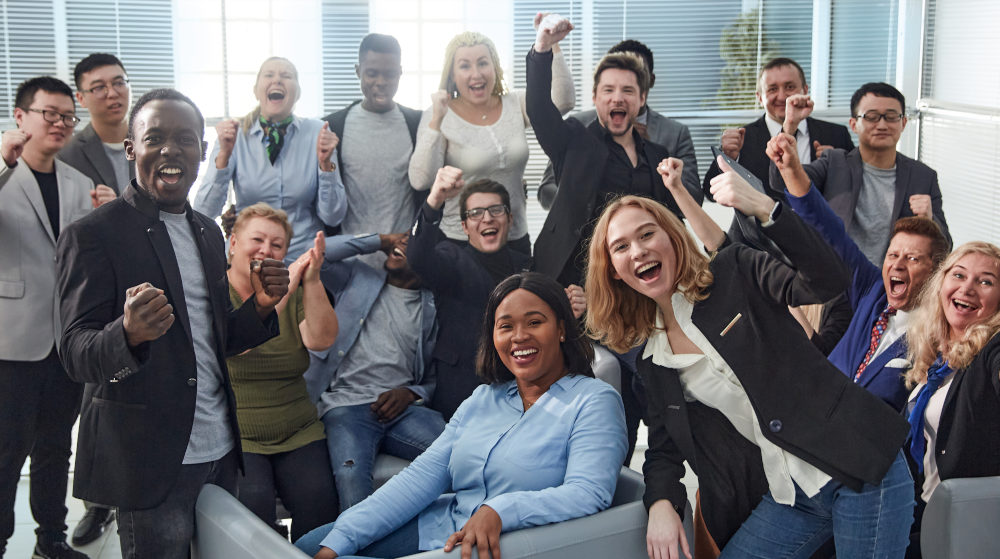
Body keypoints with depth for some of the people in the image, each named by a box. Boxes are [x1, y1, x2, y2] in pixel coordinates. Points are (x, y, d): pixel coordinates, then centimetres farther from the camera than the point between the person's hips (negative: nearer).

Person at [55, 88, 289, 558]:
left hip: (220, 450, 6)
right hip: (150, 458, -6)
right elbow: (75, 356, -14)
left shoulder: (208, 233, 12)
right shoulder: (93, 235, -9)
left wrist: (260, 307, -3)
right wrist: (129, 333, -35)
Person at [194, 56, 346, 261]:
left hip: (304, 258, 0)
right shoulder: (235, 133, 1)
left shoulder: (316, 132, 1)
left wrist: (325, 163, -14)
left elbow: (332, 217, -1)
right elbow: (205, 213, -7)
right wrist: (223, 155, -17)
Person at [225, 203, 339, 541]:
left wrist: (312, 281, -15)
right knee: (254, 500, -29)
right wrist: (284, 290, -22)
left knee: (319, 499, -22)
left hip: (297, 433, 4)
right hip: (233, 437, -3)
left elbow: (321, 340, -4)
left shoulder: (295, 295, 13)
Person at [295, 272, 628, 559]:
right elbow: (422, 476, 7)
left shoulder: (594, 401, -4)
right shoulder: (482, 400, 15)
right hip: (439, 529, 7)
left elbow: (588, 492, -19)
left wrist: (498, 511, -33)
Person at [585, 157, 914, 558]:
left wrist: (763, 208, -29)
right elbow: (664, 449, 11)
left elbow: (827, 280, -18)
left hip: (859, 467, -5)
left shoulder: (736, 273, -3)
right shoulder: (651, 365, 10)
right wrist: (661, 503, -9)